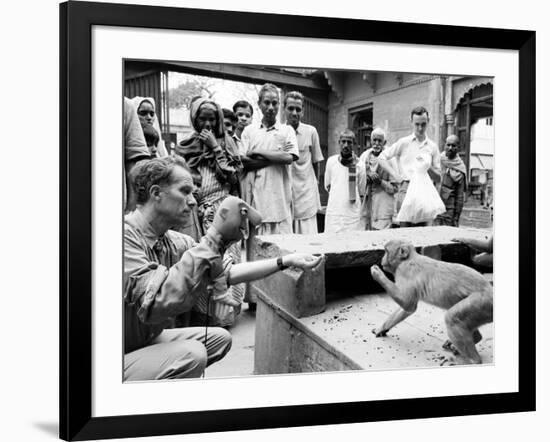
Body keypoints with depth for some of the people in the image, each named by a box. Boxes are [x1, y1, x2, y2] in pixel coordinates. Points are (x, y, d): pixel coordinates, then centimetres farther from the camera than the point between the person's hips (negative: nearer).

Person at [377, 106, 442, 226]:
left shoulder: (432, 147, 15)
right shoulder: (404, 143, 10)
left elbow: (438, 178, 16)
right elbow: (381, 158, 10)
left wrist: (428, 168, -4)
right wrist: (395, 174, -1)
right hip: (406, 188, -2)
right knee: (406, 228, -15)